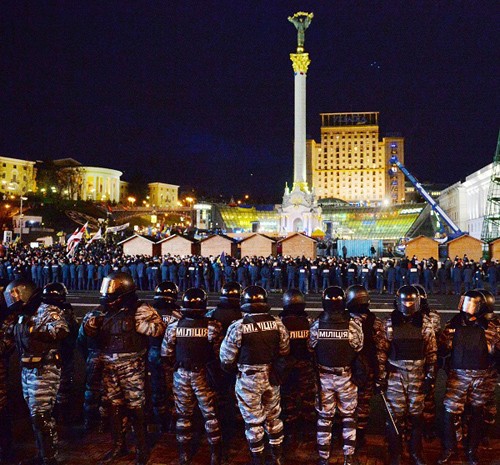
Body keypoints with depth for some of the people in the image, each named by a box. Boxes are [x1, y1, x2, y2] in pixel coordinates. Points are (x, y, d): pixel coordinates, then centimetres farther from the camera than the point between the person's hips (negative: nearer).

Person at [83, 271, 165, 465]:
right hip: (110, 367, 5)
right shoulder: (105, 310, 5)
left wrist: (135, 322, -20)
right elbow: (88, 331, 11)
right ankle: (118, 445, 32)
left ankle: (142, 448, 18)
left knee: (135, 407, 2)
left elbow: (159, 328, -18)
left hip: (132, 367, -5)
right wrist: (94, 317, -9)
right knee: (114, 406, 15)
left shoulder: (139, 309, -11)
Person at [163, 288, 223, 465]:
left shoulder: (174, 326, -10)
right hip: (203, 375, -1)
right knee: (210, 414, 11)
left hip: (181, 375, 2)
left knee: (183, 414, 16)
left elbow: (168, 355, -3)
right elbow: (218, 355, -9)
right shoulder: (212, 327, -16)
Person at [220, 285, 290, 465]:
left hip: (248, 379, -4)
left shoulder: (238, 327, -18)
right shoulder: (277, 323, -6)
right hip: (272, 376, 4)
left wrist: (232, 368, 10)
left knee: (253, 420, 13)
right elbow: (284, 351, 4)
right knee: (273, 416, 22)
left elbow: (227, 358, -10)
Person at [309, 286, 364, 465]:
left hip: (323, 377, 1)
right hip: (346, 376, -1)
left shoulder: (316, 325, -12)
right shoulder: (354, 324, -15)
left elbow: (311, 351, -3)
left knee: (324, 417, 14)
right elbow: (359, 351, -7)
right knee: (349, 416, 18)